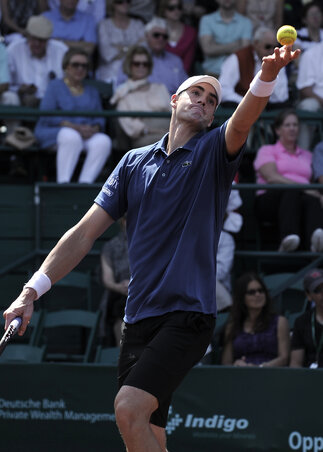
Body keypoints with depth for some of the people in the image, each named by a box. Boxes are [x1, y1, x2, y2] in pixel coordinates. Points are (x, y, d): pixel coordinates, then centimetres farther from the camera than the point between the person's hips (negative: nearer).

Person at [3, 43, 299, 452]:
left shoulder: (214, 152, 4)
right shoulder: (134, 162, 15)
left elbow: (242, 122, -20)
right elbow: (85, 233, 13)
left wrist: (267, 76, -41)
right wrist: (33, 289, 3)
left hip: (188, 314, -5)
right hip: (138, 318, 5)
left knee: (130, 408, -23)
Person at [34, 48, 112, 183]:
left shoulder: (92, 91, 24)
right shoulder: (55, 86, 8)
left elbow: (100, 118, 14)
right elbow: (46, 116, -6)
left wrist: (94, 129, -12)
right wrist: (75, 127, -16)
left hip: (87, 135, 4)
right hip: (55, 133, -4)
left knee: (103, 141, -29)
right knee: (71, 137, -39)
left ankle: (85, 183, -34)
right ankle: (62, 183, -39)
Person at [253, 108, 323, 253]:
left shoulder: (307, 156, 33)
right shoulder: (267, 150, 18)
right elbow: (272, 177, -1)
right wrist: (303, 188, -14)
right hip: (270, 200, -2)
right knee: (292, 192, -39)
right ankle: (288, 236, -66)